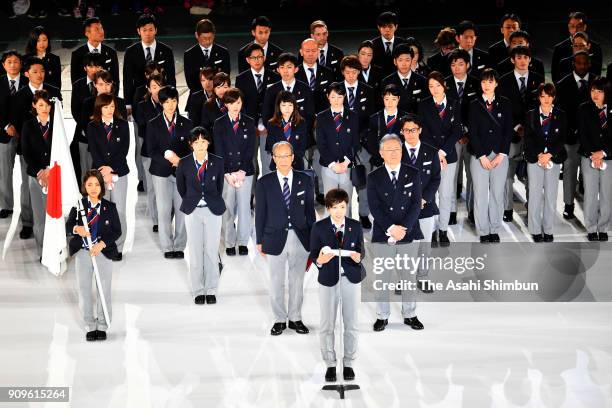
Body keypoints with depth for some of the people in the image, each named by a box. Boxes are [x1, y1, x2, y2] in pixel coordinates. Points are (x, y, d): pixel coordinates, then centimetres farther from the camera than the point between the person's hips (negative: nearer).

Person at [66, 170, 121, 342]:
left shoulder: (109, 207, 0)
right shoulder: (78, 205, 2)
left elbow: (117, 230, -1)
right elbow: (68, 226, 2)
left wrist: (102, 244, -13)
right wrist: (76, 229, -21)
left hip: (103, 252, -1)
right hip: (82, 253, 1)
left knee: (104, 290, 3)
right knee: (84, 290, 5)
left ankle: (102, 326, 14)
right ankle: (90, 326, 15)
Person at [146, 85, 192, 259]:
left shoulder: (186, 124, 8)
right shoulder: (153, 125, 5)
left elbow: (191, 148, 6)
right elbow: (151, 151, -1)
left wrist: (181, 160, -12)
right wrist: (167, 155, -16)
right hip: (161, 172, -1)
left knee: (182, 210, -2)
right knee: (164, 210, -3)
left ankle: (179, 247, 7)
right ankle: (167, 248, 6)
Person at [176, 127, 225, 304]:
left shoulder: (217, 162, -2)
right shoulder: (184, 163, -3)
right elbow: (181, 187, 11)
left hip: (213, 210, 0)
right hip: (193, 211, 0)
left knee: (212, 251, 2)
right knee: (195, 252, 3)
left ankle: (211, 291, 11)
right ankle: (198, 291, 13)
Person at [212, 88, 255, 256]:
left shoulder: (249, 123, 5)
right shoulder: (219, 124, 3)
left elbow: (250, 149, 1)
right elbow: (219, 151, -1)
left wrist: (242, 171, -8)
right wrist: (227, 173, -10)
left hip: (245, 172, 1)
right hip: (226, 172, -1)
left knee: (244, 207, 2)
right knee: (228, 208, -1)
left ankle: (243, 242, 11)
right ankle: (229, 243, 8)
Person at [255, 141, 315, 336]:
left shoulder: (305, 180, 2)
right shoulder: (264, 183, -1)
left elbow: (310, 211, 6)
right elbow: (260, 213, 2)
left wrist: (313, 238, 4)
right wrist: (260, 241, 1)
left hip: (300, 239, 1)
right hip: (275, 238, -1)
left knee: (297, 281, 10)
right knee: (276, 283, 7)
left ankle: (295, 318, 22)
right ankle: (279, 320, 19)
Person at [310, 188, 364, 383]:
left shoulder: (355, 226, 1)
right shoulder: (319, 227, -3)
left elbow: (362, 250, 5)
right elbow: (313, 253, -1)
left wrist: (358, 256, -18)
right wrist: (320, 260, -24)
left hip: (351, 278, 1)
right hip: (328, 279, -1)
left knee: (351, 323, 6)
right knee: (327, 325, 4)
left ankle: (348, 364, 18)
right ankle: (330, 365, 16)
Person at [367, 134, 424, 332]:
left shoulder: (413, 174, 4)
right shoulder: (374, 177, 1)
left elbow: (416, 203, -3)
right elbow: (374, 207, -6)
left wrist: (404, 227, -14)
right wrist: (391, 228, -17)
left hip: (409, 234, 1)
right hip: (383, 235, -1)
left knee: (409, 276, 9)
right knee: (382, 278, 5)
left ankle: (410, 315, 21)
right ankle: (382, 316, 18)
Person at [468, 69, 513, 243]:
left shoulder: (505, 103, 6)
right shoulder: (474, 105, 4)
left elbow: (508, 130, 2)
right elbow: (472, 132, -1)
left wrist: (501, 155, -7)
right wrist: (482, 156, -8)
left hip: (500, 155, 1)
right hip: (479, 155, -1)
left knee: (497, 194, 4)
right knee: (480, 194, -1)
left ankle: (495, 230, 14)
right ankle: (483, 232, 8)